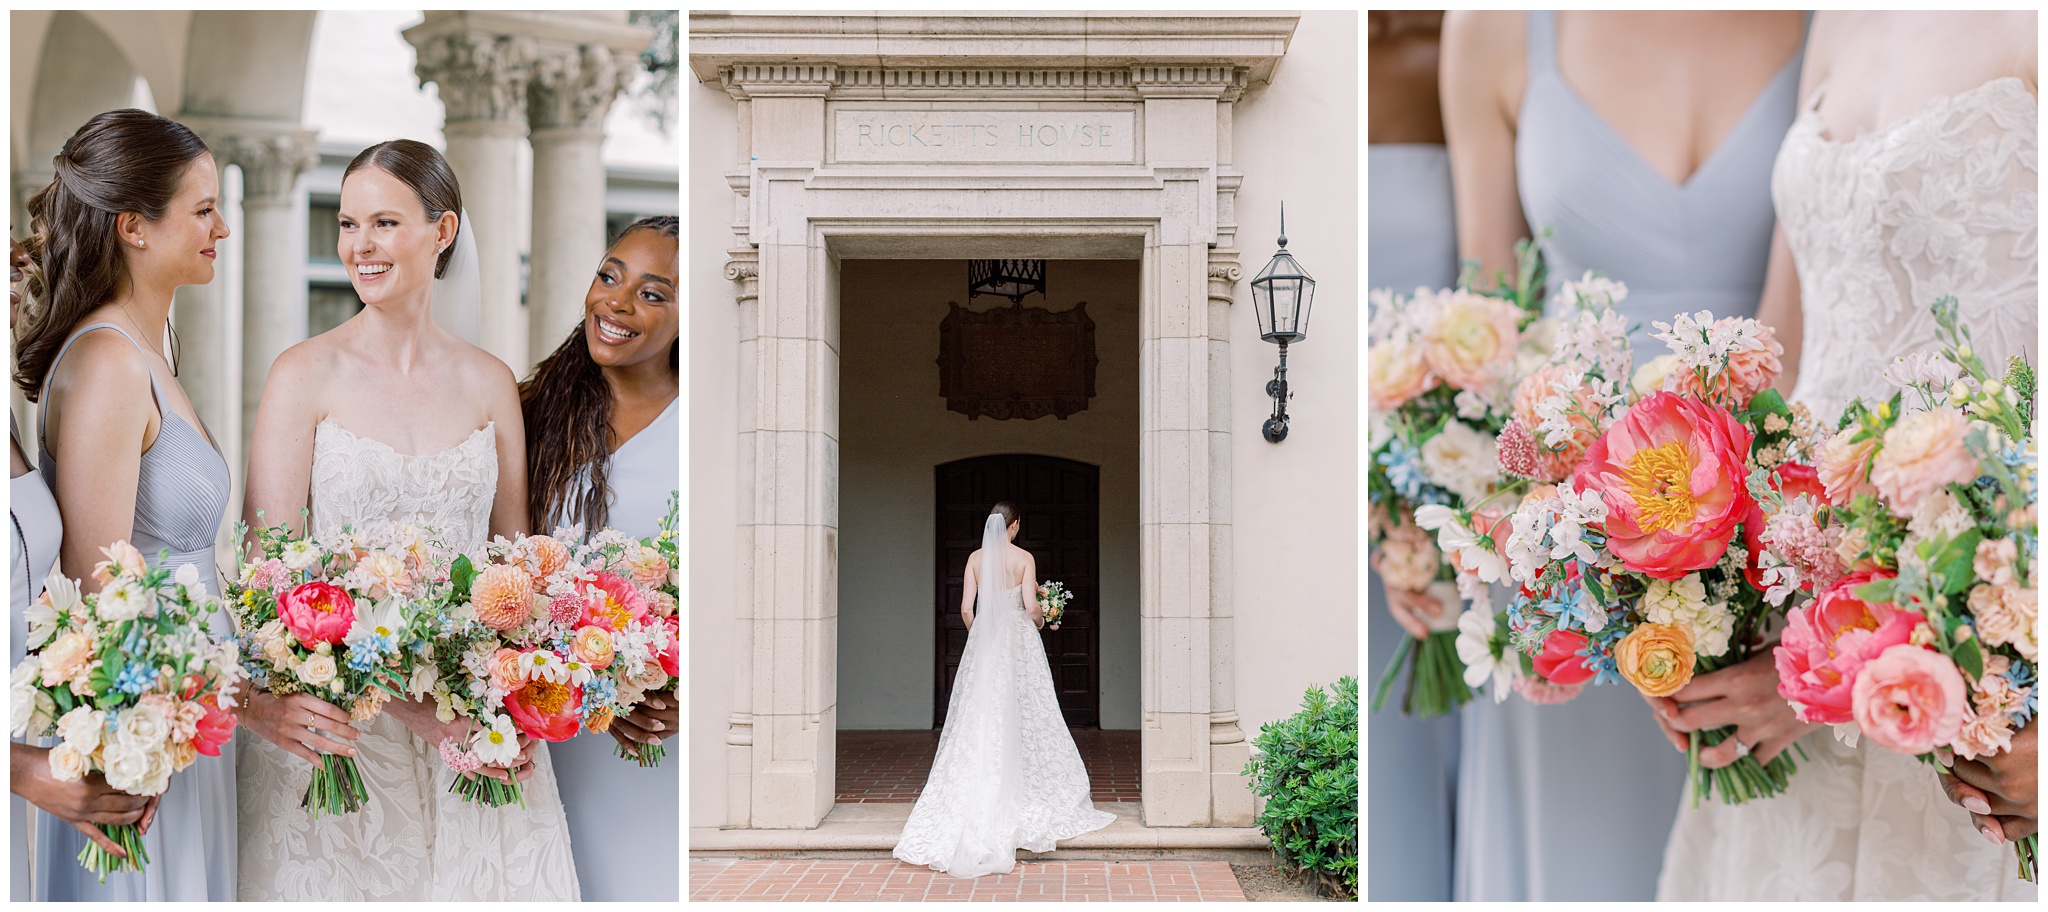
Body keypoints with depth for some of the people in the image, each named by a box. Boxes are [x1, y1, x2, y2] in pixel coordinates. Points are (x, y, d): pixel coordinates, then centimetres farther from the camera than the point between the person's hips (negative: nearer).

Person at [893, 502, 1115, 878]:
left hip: (984, 642, 2)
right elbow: (1031, 607, -11)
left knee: (981, 723, 4)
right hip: (1019, 641, -2)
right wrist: (1040, 621, 11)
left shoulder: (976, 558, 3)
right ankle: (1032, 801, 8)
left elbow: (966, 609, 0)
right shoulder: (1024, 558, -5)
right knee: (1024, 720, 4)